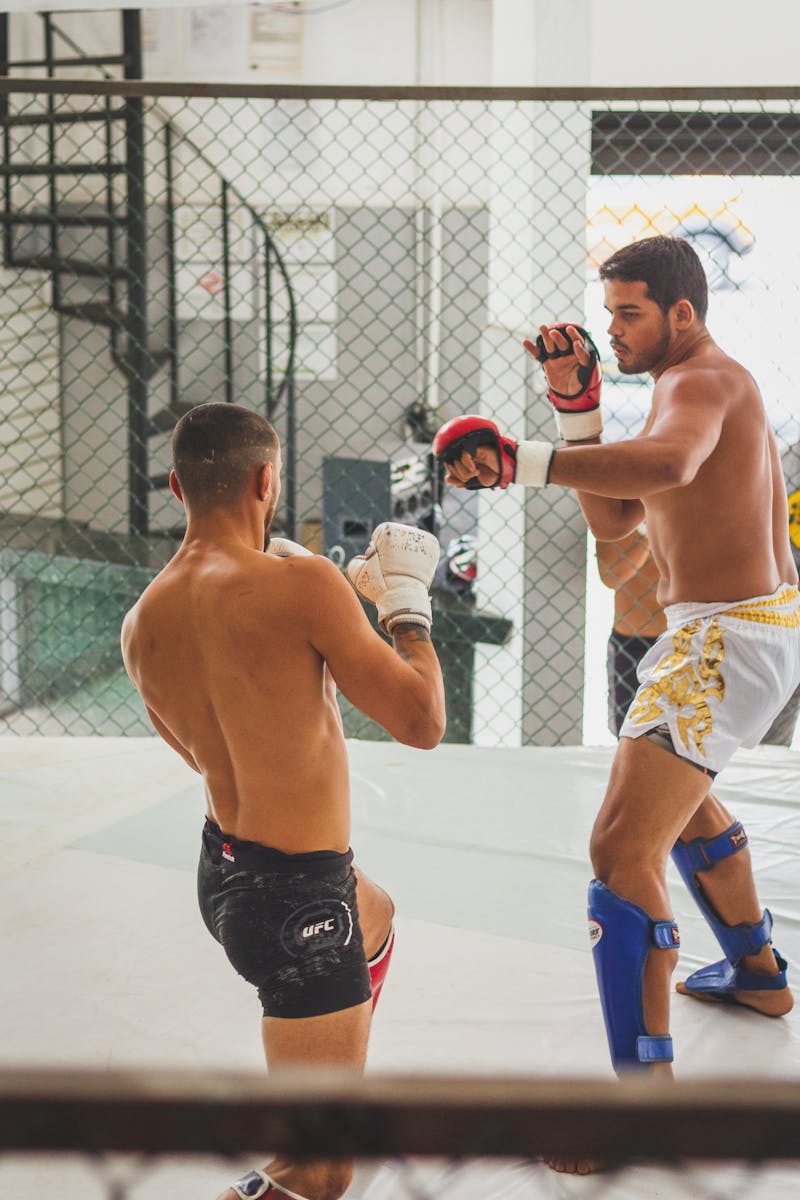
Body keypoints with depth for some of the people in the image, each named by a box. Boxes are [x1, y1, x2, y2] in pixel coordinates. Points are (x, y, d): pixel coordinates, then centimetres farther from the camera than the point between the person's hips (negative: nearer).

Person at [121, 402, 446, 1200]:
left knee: (375, 916, 40)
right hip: (296, 898, -8)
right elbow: (421, 722, -18)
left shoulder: (141, 624, -1)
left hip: (221, 871, 8)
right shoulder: (301, 583, -23)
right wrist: (406, 600, -2)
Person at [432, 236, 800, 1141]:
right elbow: (614, 520, 14)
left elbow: (665, 464, -40)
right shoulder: (710, 389, 19)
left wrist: (520, 460, -45)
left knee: (621, 848, -18)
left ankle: (645, 1079, -17)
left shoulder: (702, 381, -13)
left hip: (725, 638, -11)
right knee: (680, 793, 33)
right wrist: (576, 411, 2)